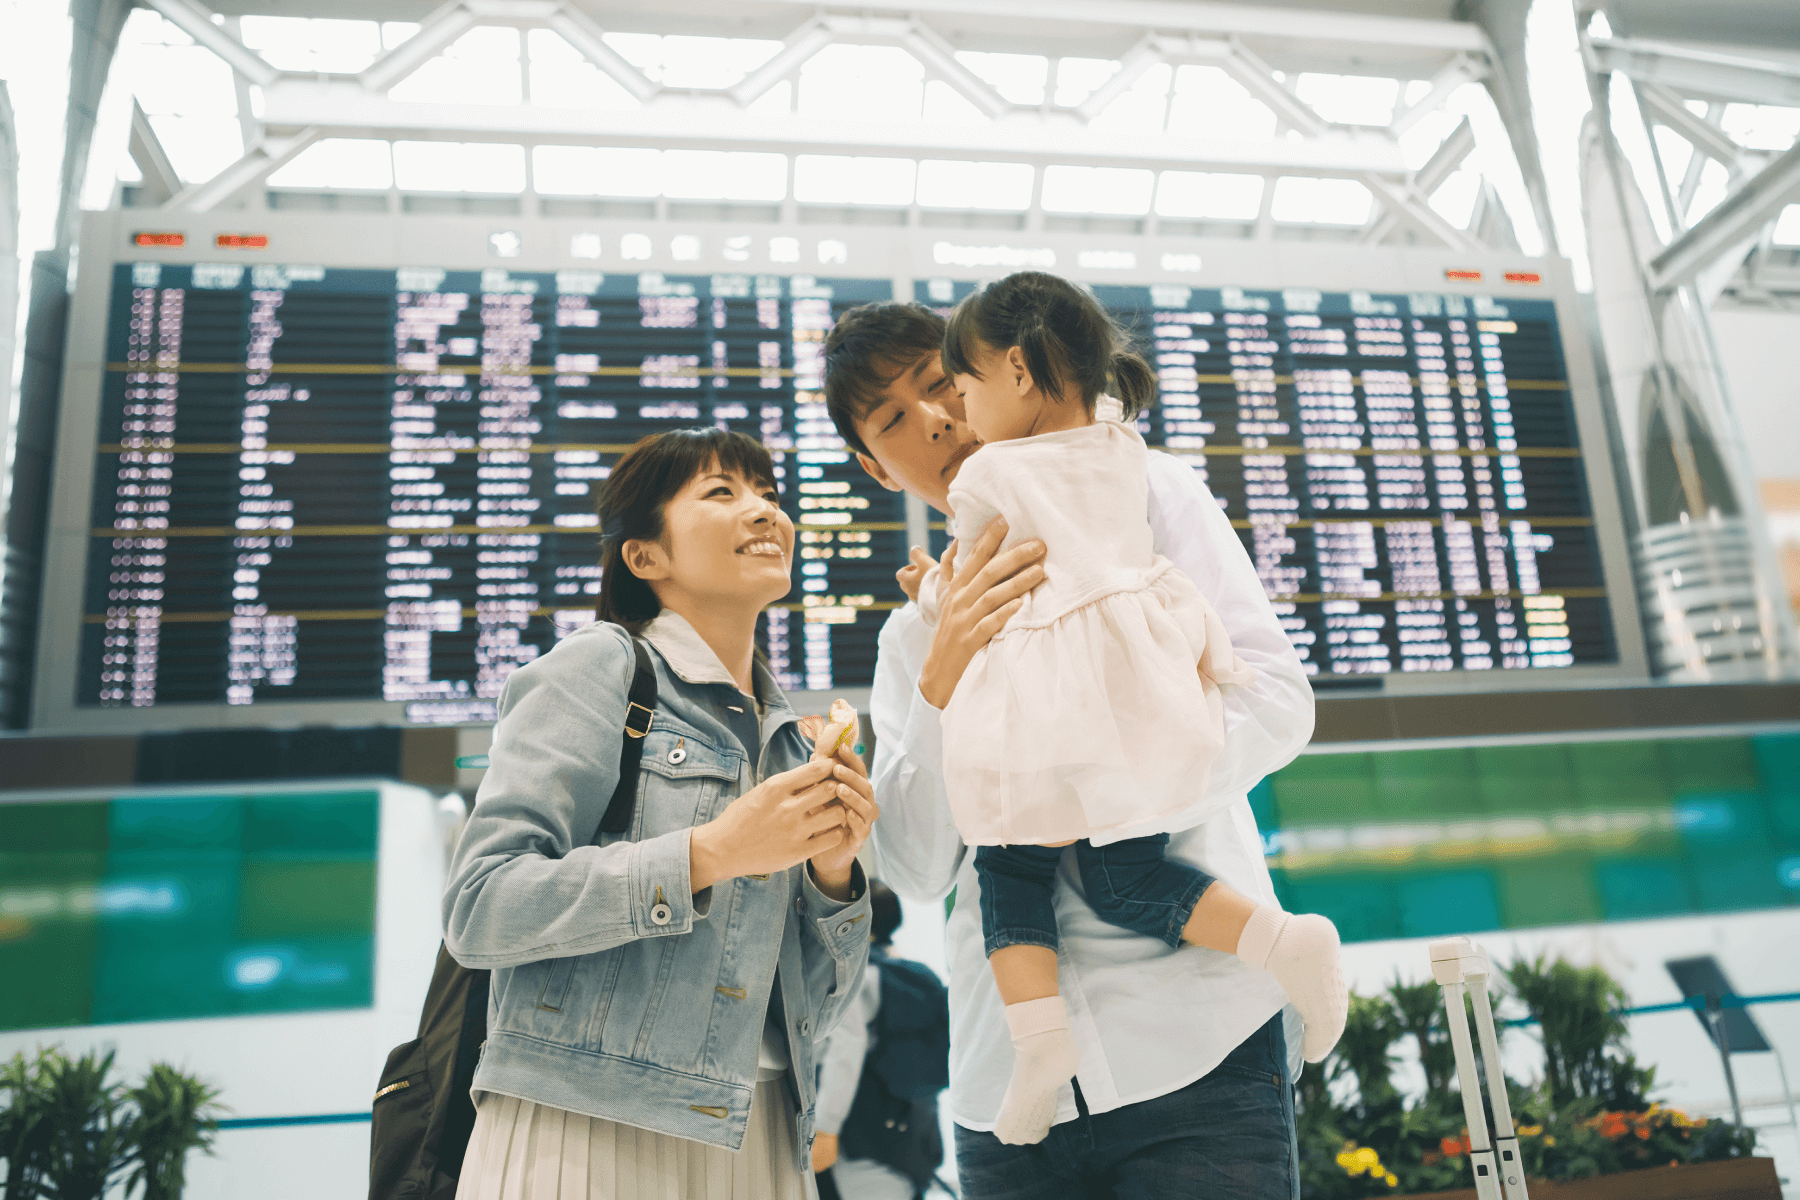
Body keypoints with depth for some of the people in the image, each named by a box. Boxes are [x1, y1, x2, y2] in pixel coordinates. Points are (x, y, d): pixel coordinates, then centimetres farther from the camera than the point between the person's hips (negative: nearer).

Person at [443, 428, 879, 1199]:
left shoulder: (793, 740, 10)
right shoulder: (601, 663, -6)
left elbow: (811, 1011, 11)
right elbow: (478, 910, -15)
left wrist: (833, 871, -7)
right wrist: (711, 853, -20)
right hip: (587, 1131, -6)